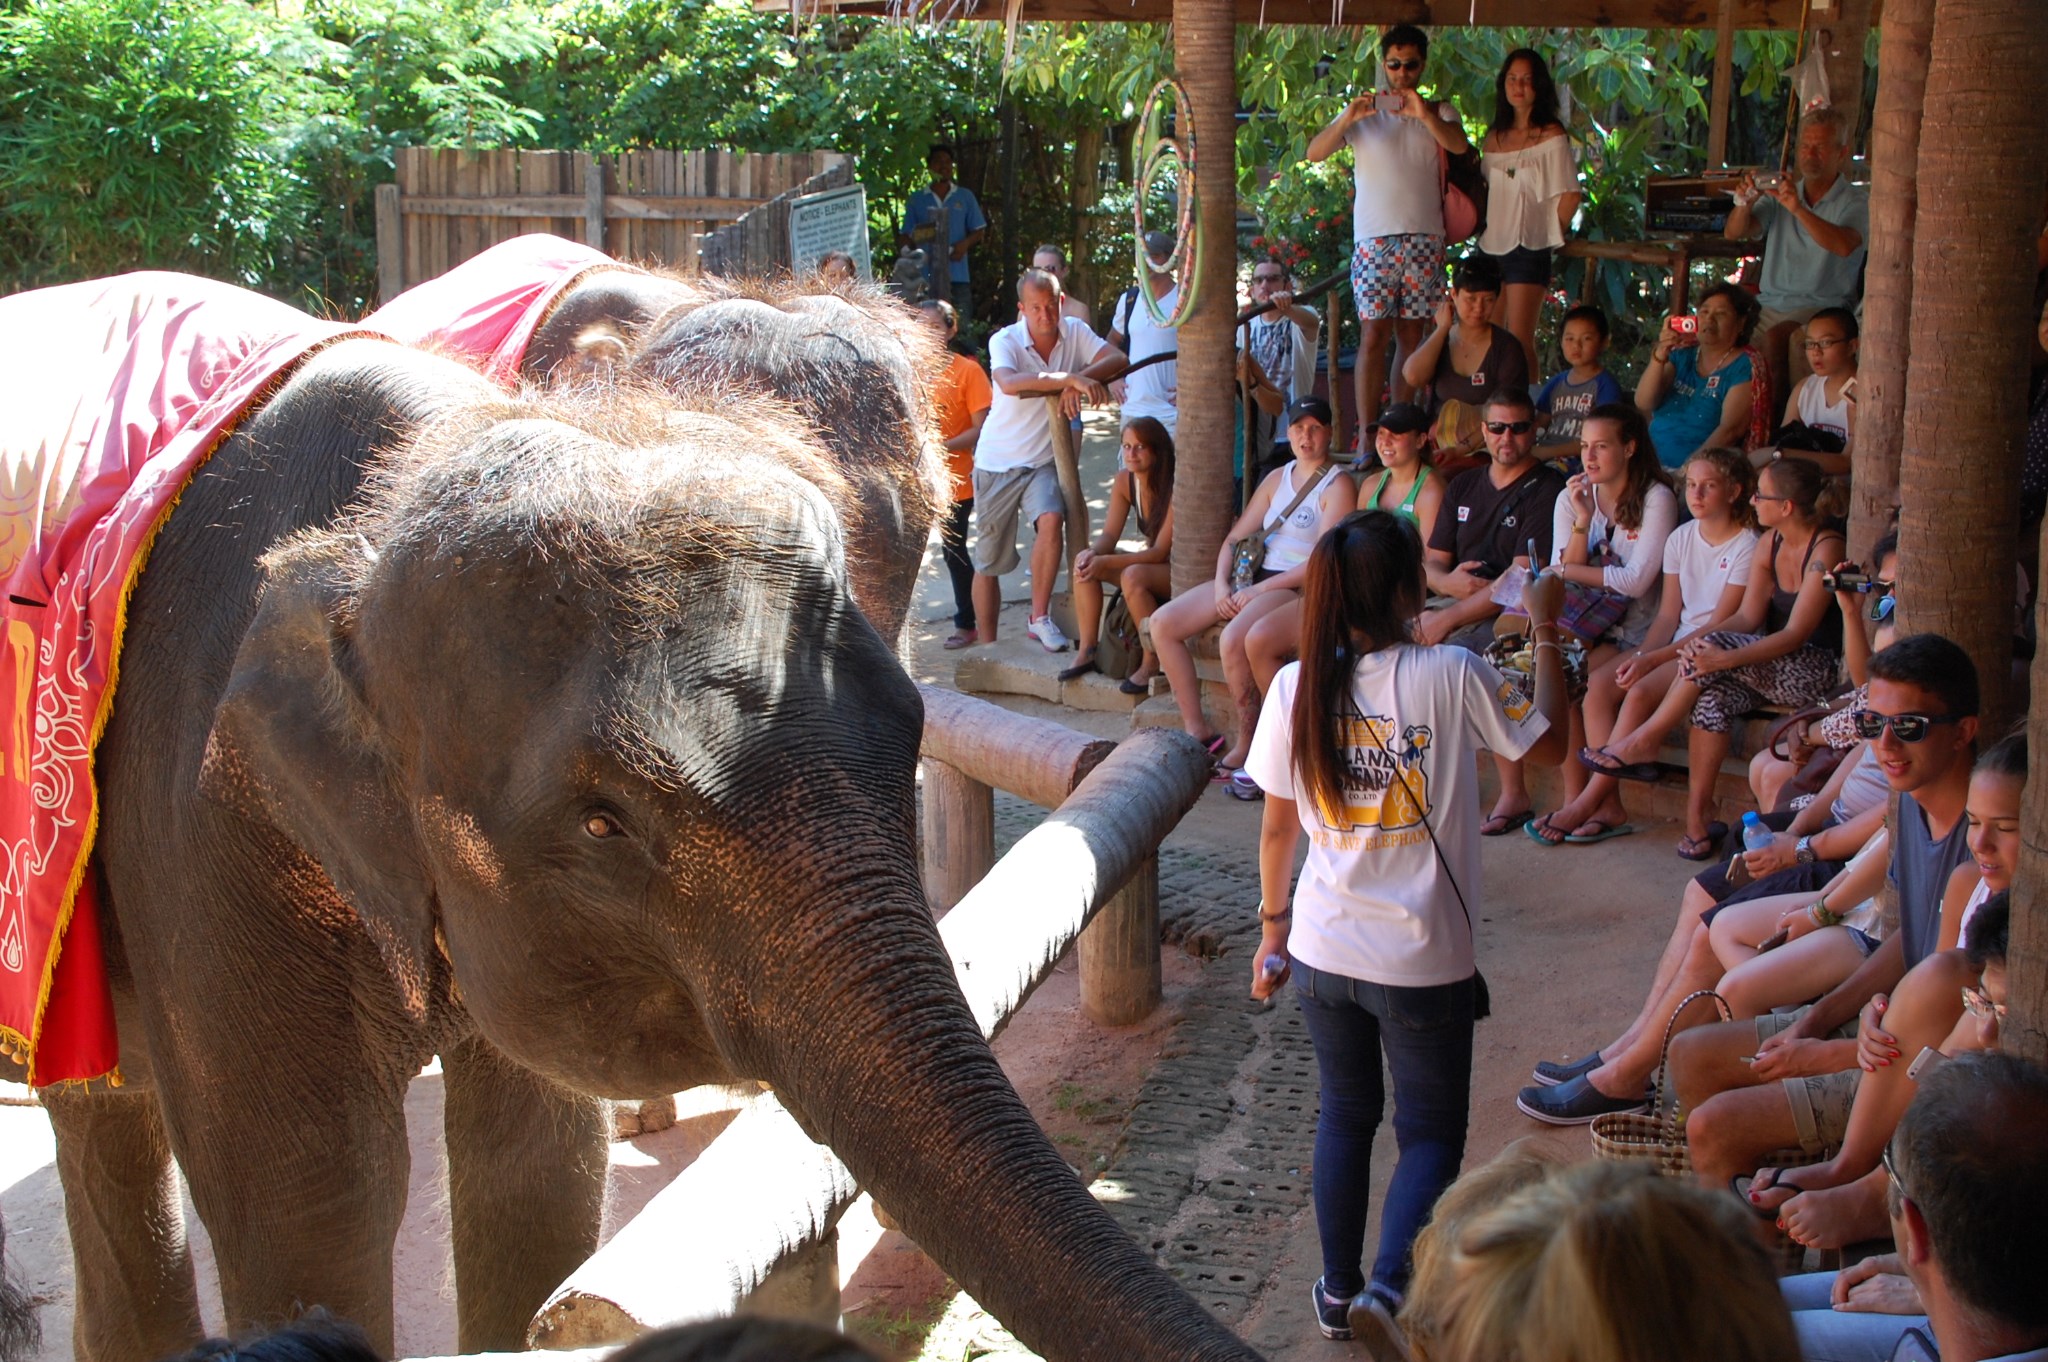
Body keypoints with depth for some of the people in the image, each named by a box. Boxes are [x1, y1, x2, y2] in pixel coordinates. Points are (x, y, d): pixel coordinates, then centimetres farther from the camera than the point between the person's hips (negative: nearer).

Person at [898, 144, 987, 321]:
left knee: (961, 325, -5)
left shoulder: (965, 197, 13)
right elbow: (905, 237, 12)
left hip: (958, 277, 1)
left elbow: (978, 231, 15)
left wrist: (965, 243, -6)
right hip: (926, 278, 0)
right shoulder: (917, 200, 12)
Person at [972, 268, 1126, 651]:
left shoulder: (1074, 333, -4)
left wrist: (1079, 381, -34)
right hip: (998, 461, -2)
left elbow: (1117, 359, -17)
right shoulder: (1005, 341, -17)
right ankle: (987, 647, 21)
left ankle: (1039, 617, -13)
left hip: (1044, 460, 2)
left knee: (1051, 519, -28)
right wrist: (1070, 379, -46)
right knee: (988, 562, 6)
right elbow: (1009, 383, -38)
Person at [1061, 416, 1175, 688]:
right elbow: (1109, 536, -3)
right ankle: (1087, 651, -8)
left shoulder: (1174, 488, -23)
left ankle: (1153, 662, -21)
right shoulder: (1125, 480, -3)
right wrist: (1092, 554, -28)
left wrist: (1104, 562, -34)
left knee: (1133, 576, -35)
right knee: (1084, 560, -10)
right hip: (1148, 562, 8)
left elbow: (1160, 551, -26)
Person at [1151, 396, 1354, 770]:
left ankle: (1245, 747, -20)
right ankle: (1197, 730, -1)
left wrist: (1259, 590, -17)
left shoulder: (1337, 486, -5)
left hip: (1298, 586, -8)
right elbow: (1236, 538, 17)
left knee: (1233, 638, -35)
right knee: (1163, 623, -6)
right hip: (1253, 577, 8)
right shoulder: (1277, 478, 18)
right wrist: (1222, 582, -3)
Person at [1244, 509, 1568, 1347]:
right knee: (1431, 1131, 11)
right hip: (1424, 961, -3)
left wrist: (1274, 926, 16)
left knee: (1344, 1115, 22)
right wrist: (1545, 632, 9)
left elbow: (1277, 828, 3)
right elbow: (1550, 743, 0)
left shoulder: (1298, 688, -6)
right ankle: (1388, 1284, -8)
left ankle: (1338, 1290, 28)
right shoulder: (1452, 677, -16)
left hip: (1324, 953, 4)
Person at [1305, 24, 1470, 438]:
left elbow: (1460, 145, -12)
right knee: (1374, 335, -9)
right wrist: (1346, 121, -23)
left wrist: (1425, 116, -30)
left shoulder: (1439, 112, 11)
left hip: (1424, 237, 2)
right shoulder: (1364, 110, 9)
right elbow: (1315, 152, -4)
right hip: (1374, 237, -2)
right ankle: (1366, 435, -11)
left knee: (1411, 335, 4)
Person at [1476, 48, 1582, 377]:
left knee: (1519, 342, -8)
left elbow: (1570, 196, -6)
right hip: (1492, 246, 6)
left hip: (1528, 248, -6)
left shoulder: (1551, 136, -4)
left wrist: (1552, 233, 3)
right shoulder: (1494, 137, 14)